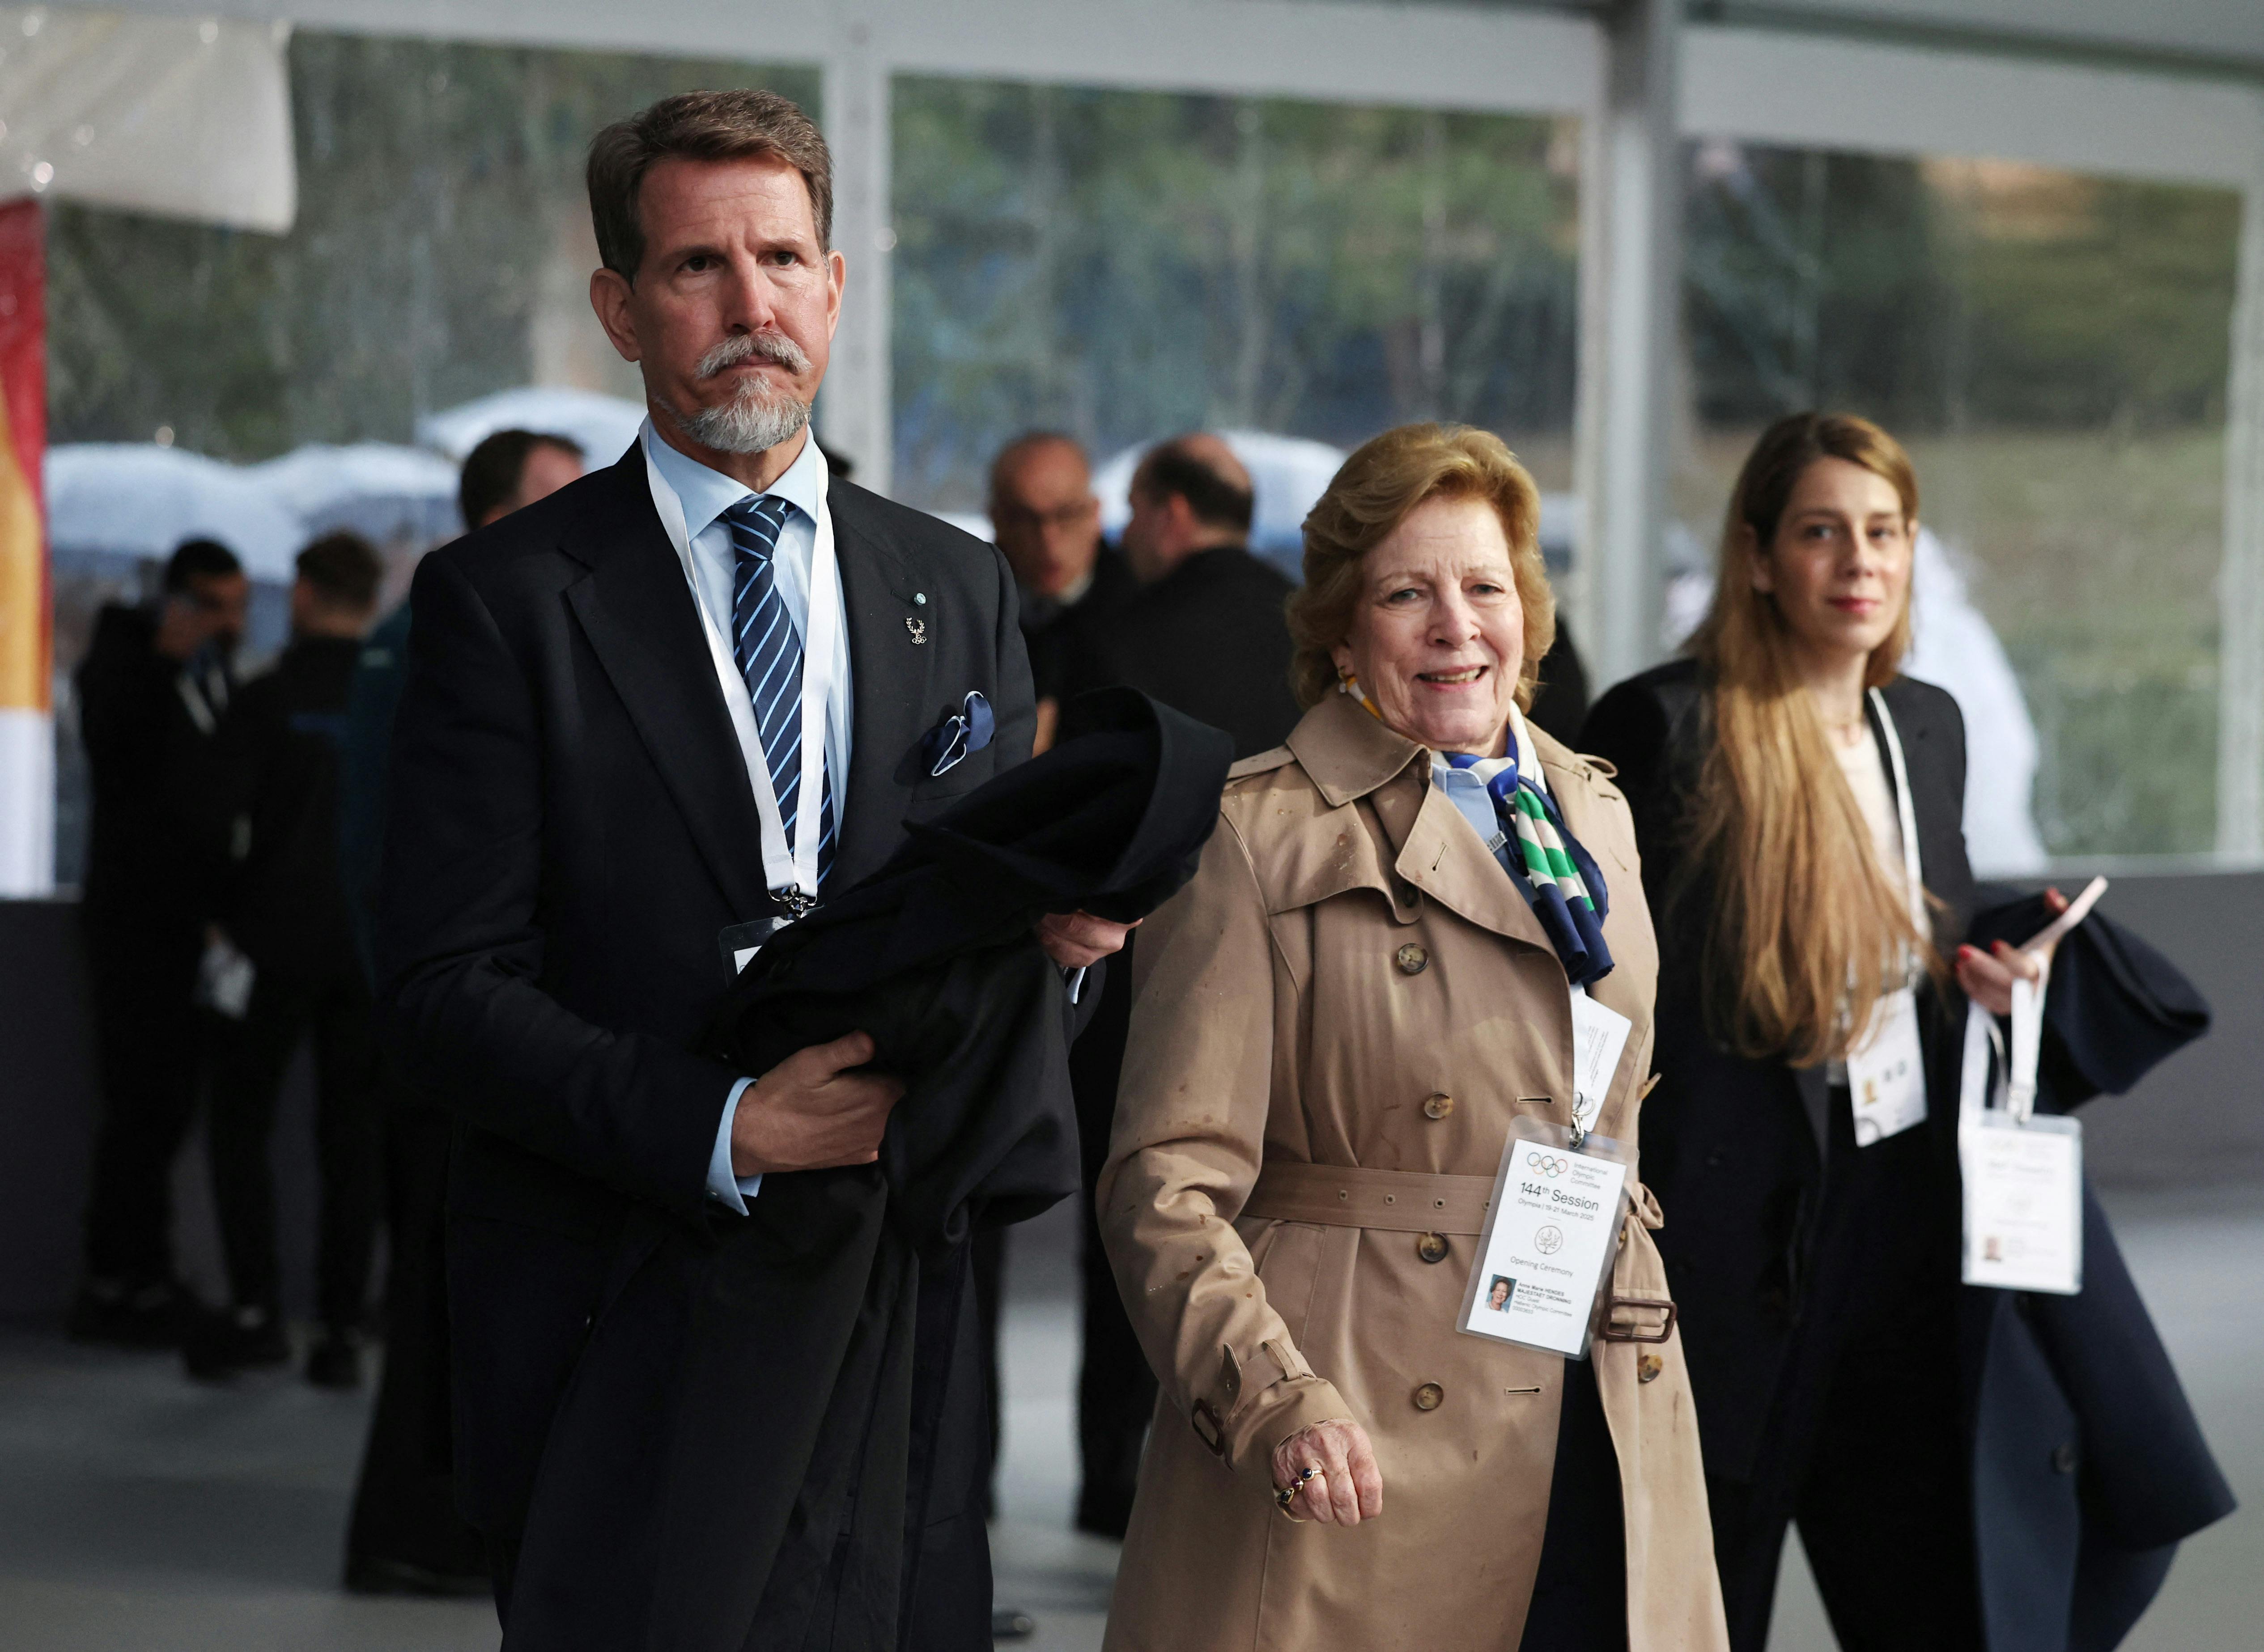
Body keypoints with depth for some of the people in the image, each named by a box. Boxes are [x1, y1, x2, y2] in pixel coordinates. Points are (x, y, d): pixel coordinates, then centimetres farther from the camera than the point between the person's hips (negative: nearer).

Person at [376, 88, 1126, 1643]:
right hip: (612, 1325, -3)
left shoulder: (962, 591, 13)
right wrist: (718, 1131, -19)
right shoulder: (505, 598, -1)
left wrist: (1051, 922, -8)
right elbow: (443, 986, -8)